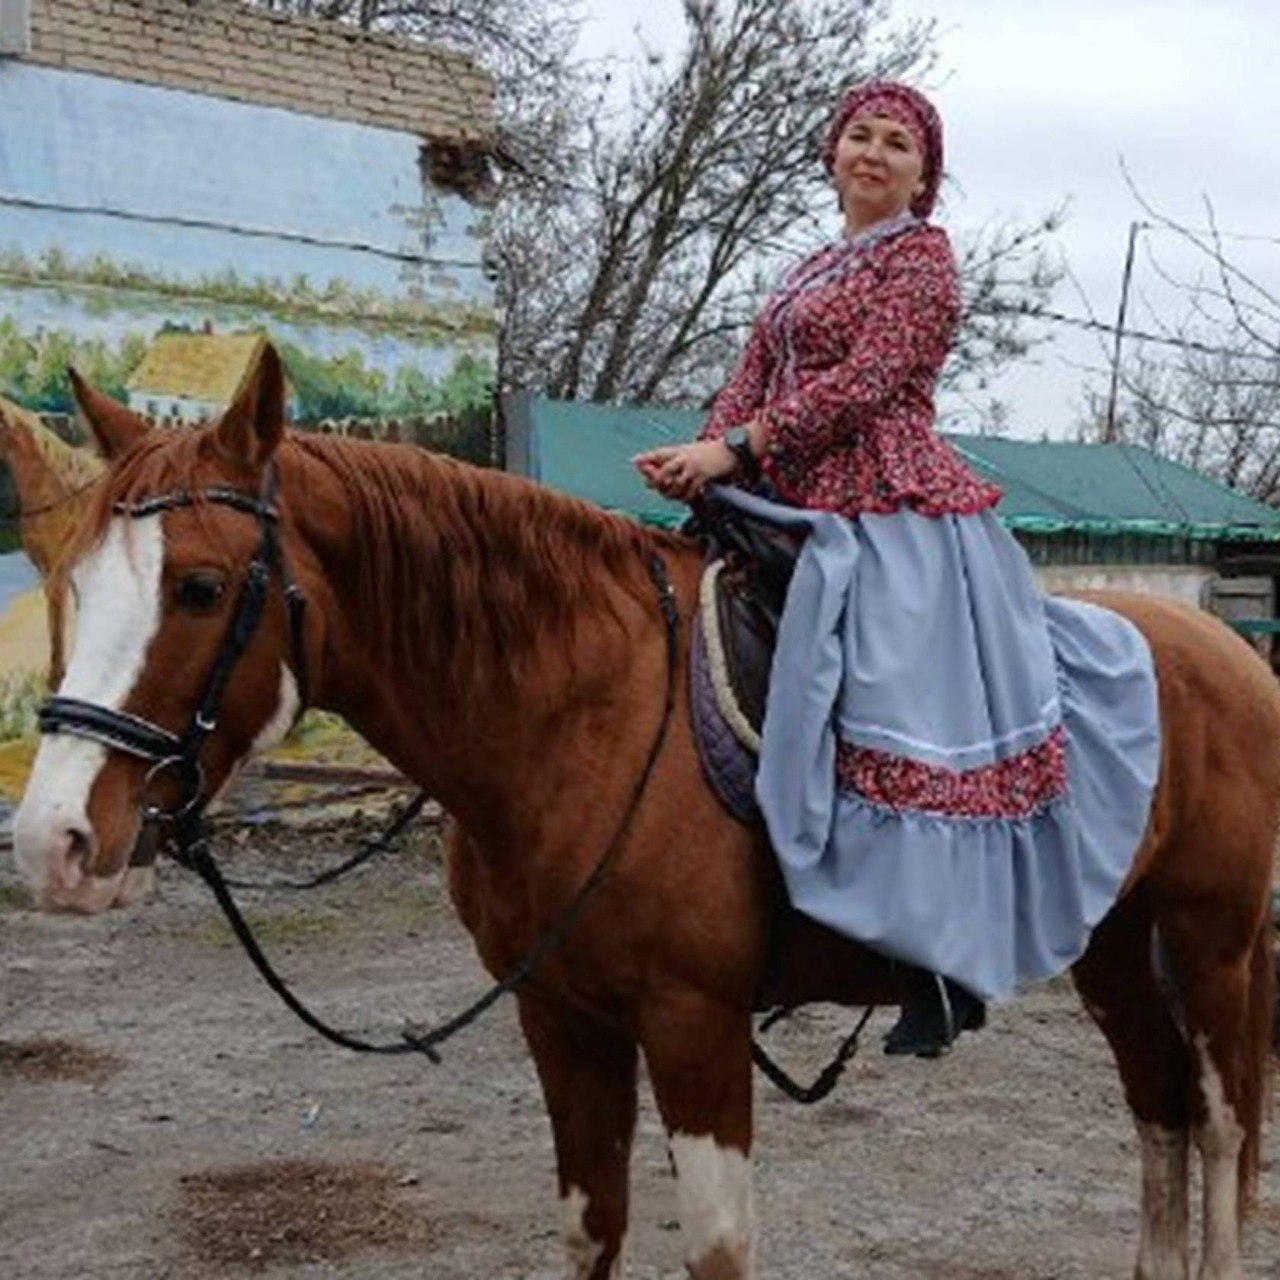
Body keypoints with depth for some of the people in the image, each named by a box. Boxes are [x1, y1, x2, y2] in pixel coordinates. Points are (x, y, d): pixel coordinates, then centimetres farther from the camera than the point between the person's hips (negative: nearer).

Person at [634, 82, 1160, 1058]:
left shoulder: (920, 256, -1)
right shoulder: (815, 272, 24)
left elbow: (866, 382, -13)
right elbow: (753, 381, 15)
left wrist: (737, 447, -17)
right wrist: (699, 462, -5)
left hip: (890, 510, -9)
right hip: (804, 513, 10)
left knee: (905, 716, -16)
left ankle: (946, 965, -12)